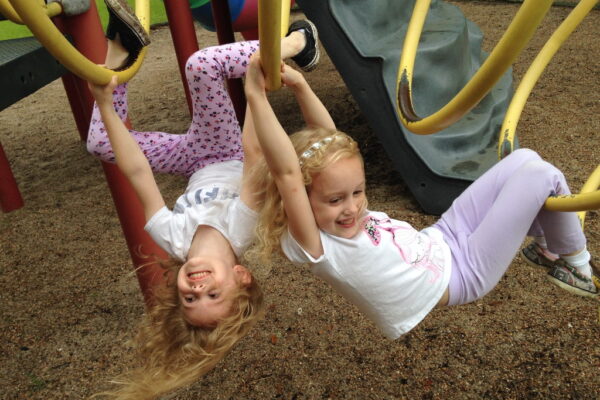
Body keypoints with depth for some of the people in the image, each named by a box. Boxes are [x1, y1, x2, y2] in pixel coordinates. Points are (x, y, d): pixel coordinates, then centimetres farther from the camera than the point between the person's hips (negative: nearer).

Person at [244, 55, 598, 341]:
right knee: (542, 174, -9)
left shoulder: (341, 217, -9)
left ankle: (551, 246, 28)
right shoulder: (312, 246, -31)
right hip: (463, 273, -8)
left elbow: (327, 138, -6)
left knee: (524, 159, 7)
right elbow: (286, 173, -46)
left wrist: (300, 86, -18)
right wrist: (256, 97, -53)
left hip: (441, 243, 8)